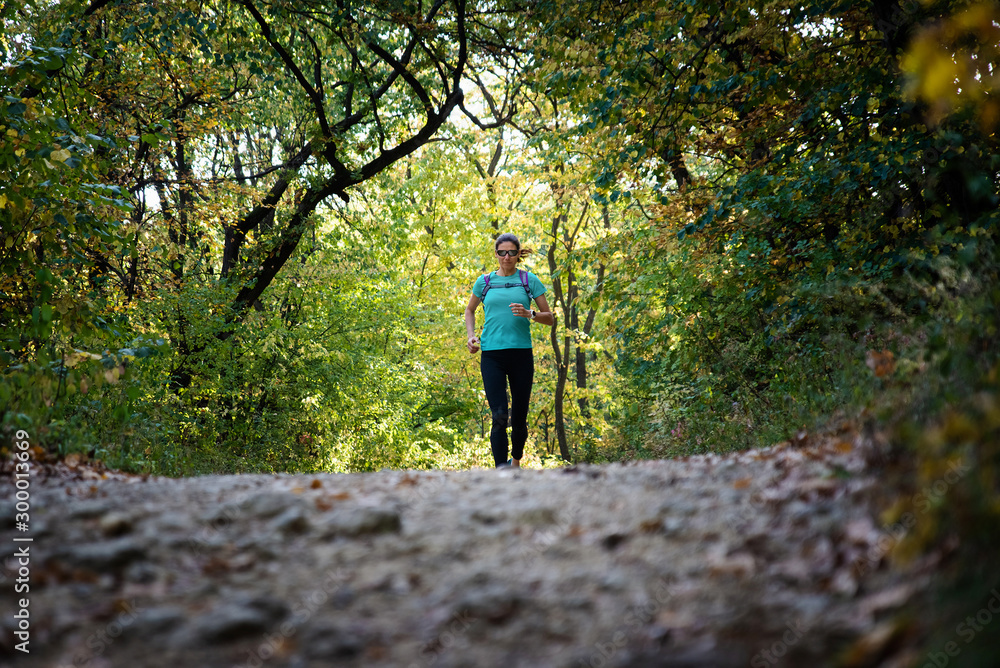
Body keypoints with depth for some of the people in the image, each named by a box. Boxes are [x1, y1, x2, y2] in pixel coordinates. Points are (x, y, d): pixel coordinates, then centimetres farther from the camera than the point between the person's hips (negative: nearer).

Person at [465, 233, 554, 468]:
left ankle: (515, 461, 34)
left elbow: (550, 318, 7)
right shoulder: (484, 281, 9)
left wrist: (529, 314, -13)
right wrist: (471, 335, 8)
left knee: (519, 418, 8)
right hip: (491, 354, 0)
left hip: (521, 353, 0)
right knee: (499, 417, -13)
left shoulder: (529, 280, 6)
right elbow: (470, 310, 26)